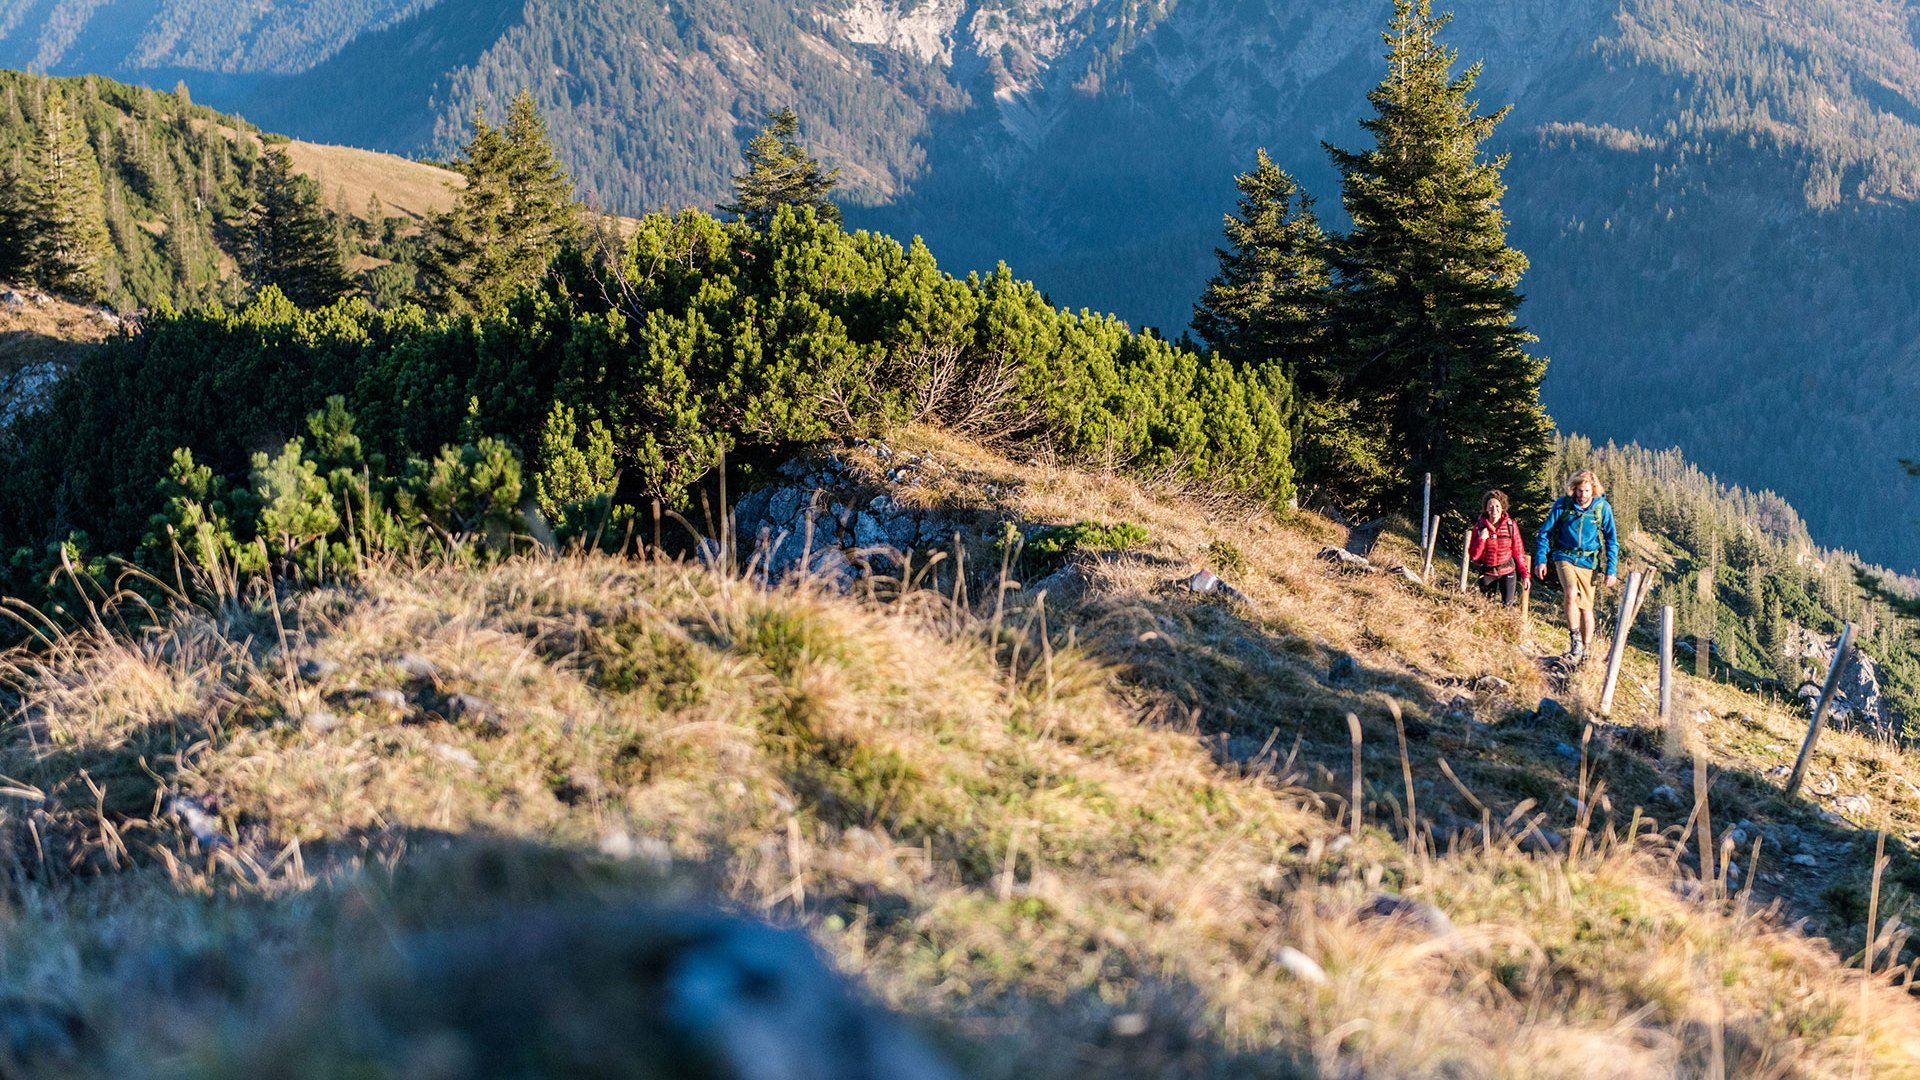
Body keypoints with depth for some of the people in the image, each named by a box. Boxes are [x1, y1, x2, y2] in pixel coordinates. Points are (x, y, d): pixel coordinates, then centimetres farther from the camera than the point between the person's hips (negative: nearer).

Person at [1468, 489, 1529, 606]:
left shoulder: (1511, 525, -7)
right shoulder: (1479, 526, -7)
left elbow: (1518, 552, -1)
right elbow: (1473, 555, -7)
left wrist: (1524, 574, -4)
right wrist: (1481, 539, -22)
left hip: (1507, 571, -1)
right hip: (1488, 573, 1)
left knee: (1507, 605, -2)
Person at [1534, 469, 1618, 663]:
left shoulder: (1603, 508, -5)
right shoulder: (1562, 504, -5)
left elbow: (1612, 541, 3)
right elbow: (1545, 532, 4)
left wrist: (1611, 570, -2)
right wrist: (1540, 559, -3)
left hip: (1587, 562, 1)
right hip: (1565, 557, -1)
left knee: (1586, 607, 5)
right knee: (1572, 594, -25)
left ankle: (1585, 650, 19)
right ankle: (1576, 642, -13)